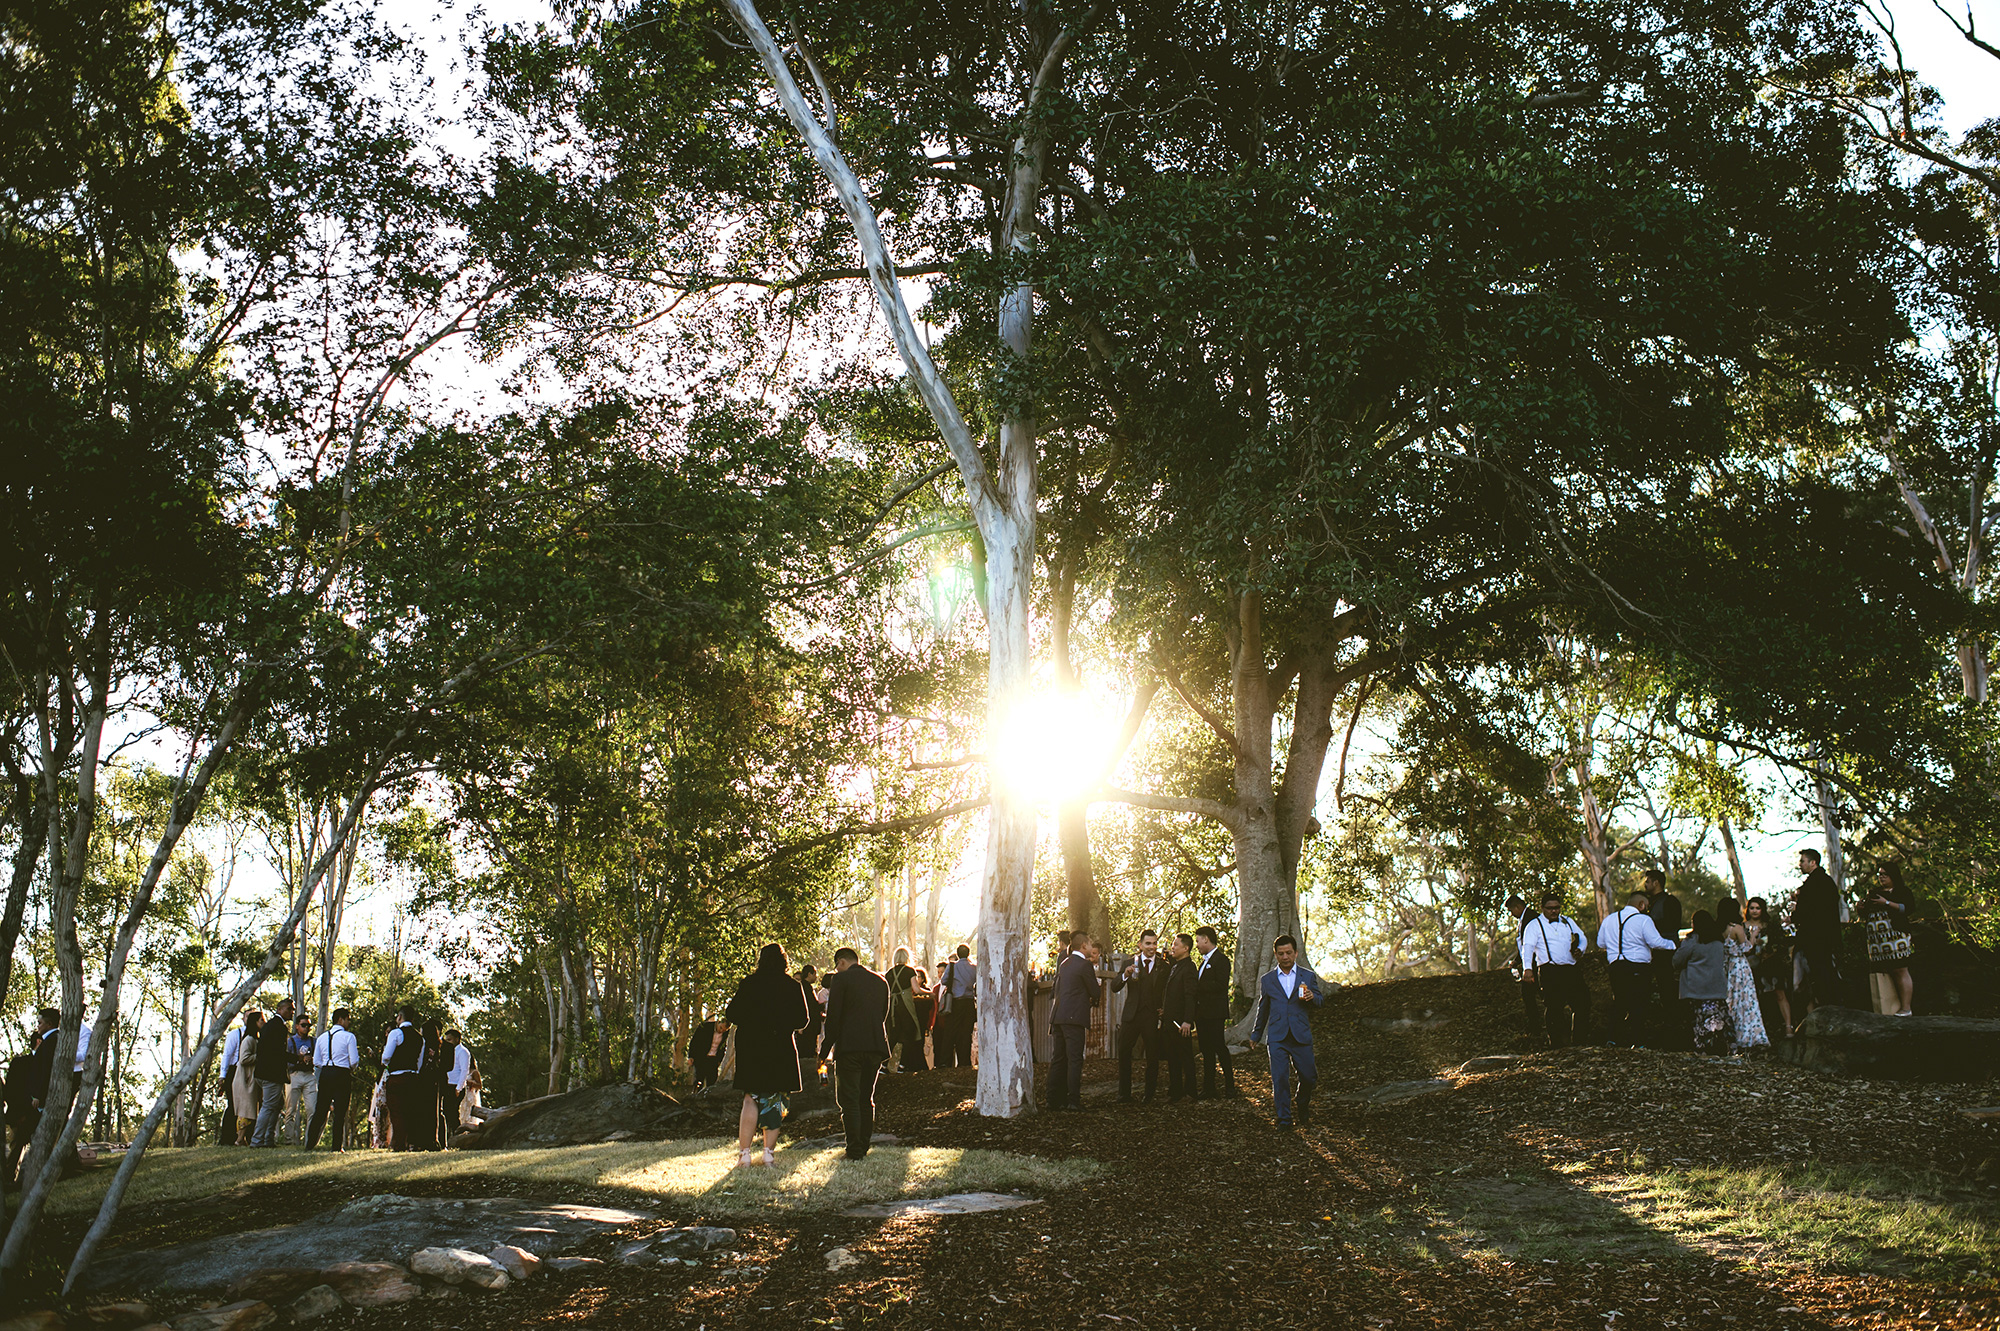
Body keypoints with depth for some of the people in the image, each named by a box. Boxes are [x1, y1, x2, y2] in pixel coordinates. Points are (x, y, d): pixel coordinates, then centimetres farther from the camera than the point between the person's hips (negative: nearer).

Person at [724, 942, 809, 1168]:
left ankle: (744, 1152, 2)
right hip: (781, 1050, 0)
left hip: (751, 1048, 0)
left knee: (751, 1099, 7)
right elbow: (802, 1020, 2)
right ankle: (769, 1152, 5)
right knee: (775, 1101, 7)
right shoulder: (792, 986, -1)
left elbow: (733, 1016, -5)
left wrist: (726, 1022, 18)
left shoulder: (749, 983, -3)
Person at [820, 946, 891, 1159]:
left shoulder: (841, 979, -4)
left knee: (849, 1100, -1)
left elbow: (833, 1017, -8)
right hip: (876, 1046, 6)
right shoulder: (880, 981, 13)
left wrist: (825, 1050, -3)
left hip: (849, 1047, -6)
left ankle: (855, 1148, -5)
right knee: (866, 1098, 15)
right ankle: (864, 1145, 16)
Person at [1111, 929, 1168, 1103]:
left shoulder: (1164, 966, 4)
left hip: (1153, 1017, -1)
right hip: (1131, 1015, 1)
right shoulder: (1131, 963, 6)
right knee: (1123, 1053, 1)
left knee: (1153, 1057, 3)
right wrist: (1125, 975, -18)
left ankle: (1149, 1095, 15)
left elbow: (1167, 992, 6)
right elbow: (1114, 988, 0)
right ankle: (1124, 1094, 11)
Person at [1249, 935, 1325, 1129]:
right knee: (1280, 1079, -6)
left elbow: (1320, 1000, 8)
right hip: (1277, 1037, 0)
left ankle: (1303, 1108, 32)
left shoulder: (1308, 977, 9)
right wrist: (1256, 1035, 26)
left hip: (1301, 1036, 0)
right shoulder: (1267, 980, 11)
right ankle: (1284, 1119, 5)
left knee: (1308, 1077, 3)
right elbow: (1263, 1010, 21)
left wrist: (1312, 997, -16)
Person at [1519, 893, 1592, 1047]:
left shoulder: (1568, 922, 20)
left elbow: (1582, 939, 20)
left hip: (1571, 970, 5)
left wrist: (1580, 950, -6)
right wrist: (1527, 968, -24)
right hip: (1549, 971, -5)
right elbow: (1528, 947, -8)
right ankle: (1556, 1042, 2)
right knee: (1553, 1007, -6)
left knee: (1582, 1002, 1)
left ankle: (1580, 1039, 15)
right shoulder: (1535, 925, 4)